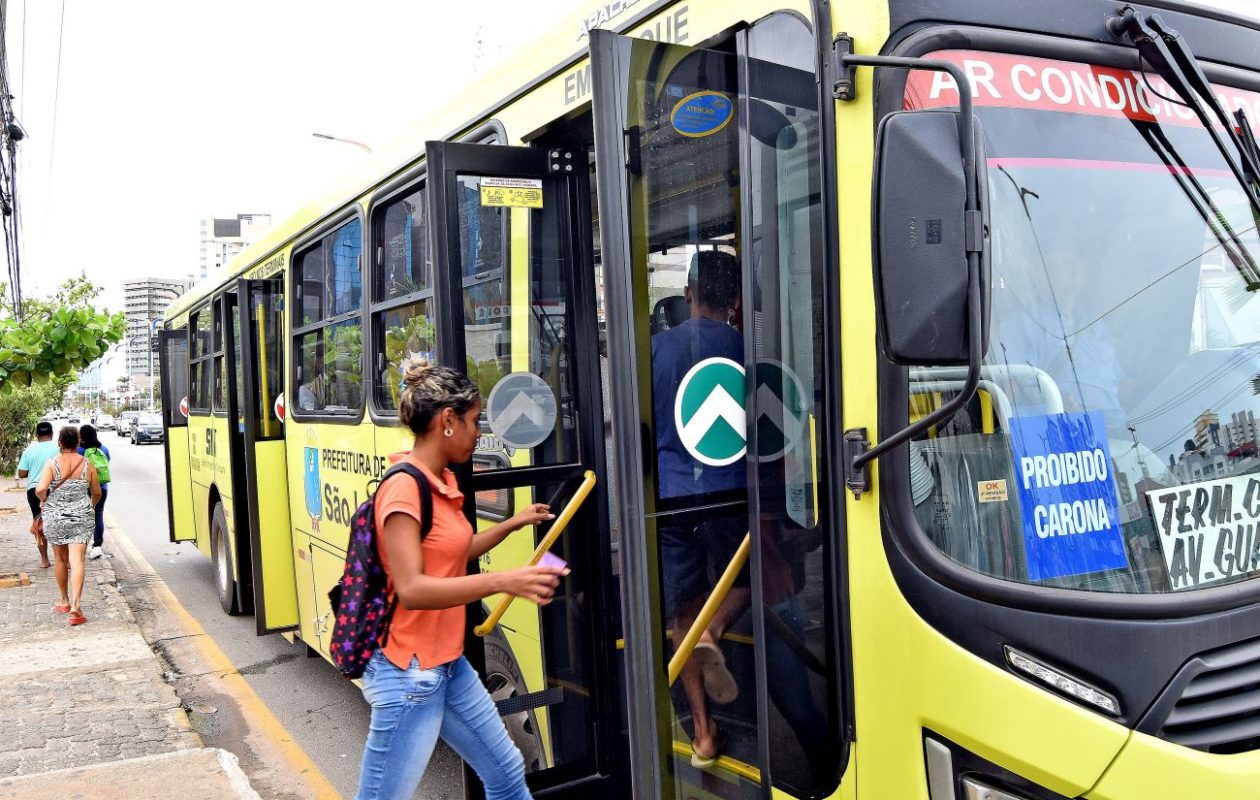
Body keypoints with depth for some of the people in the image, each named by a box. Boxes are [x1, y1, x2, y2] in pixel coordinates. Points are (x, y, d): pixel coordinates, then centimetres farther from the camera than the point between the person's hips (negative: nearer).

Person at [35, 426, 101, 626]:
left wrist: (43, 501, 2)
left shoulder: (52, 463, -8)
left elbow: (40, 489, -20)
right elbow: (97, 493, 6)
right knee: (77, 561, -5)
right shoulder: (87, 464, -2)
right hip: (81, 518, 0)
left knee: (61, 560, 16)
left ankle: (65, 601, 29)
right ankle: (75, 604, -19)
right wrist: (90, 506, 26)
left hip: (55, 517, 0)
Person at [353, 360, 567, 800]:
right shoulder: (403, 488, -19)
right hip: (409, 675, -9)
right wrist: (503, 581, -35)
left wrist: (513, 524, 20)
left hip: (450, 665, 9)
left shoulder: (443, 481, 8)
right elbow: (411, 589, -28)